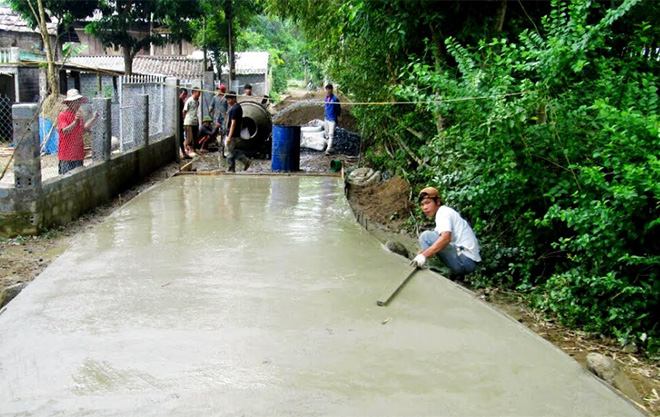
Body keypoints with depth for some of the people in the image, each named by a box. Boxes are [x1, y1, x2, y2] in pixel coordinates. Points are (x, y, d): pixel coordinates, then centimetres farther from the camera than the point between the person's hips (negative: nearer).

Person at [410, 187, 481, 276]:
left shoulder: (443, 212, -8)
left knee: (426, 236, -15)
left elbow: (446, 238, -26)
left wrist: (424, 255, -34)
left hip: (465, 259, -11)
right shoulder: (448, 212, 22)